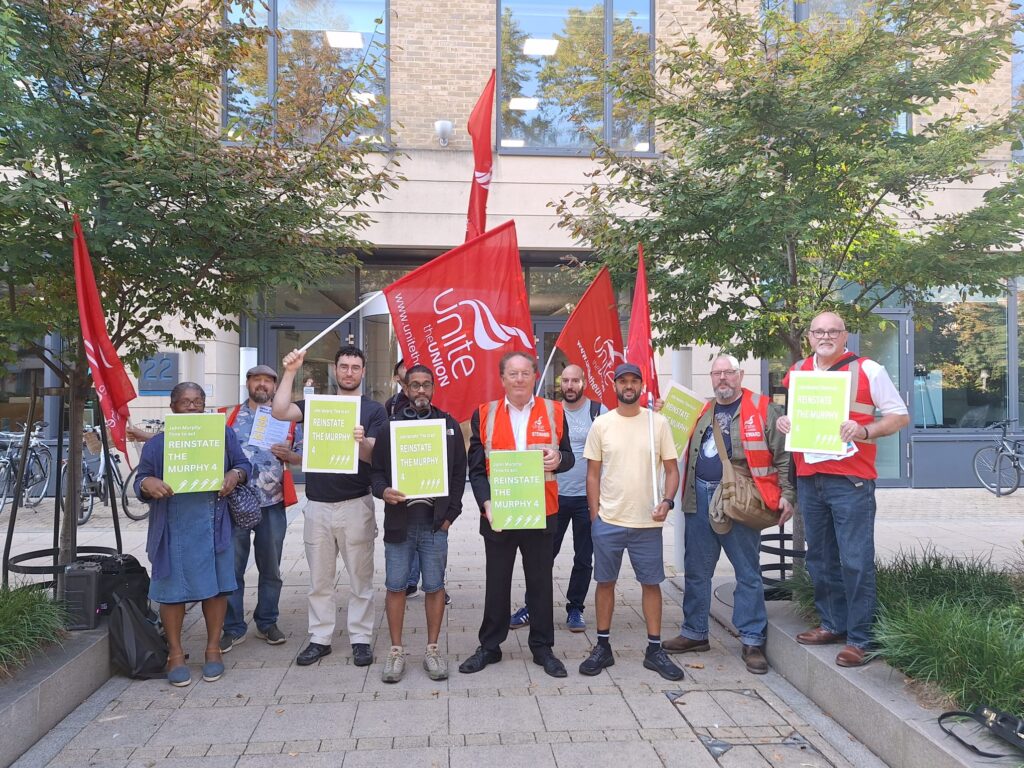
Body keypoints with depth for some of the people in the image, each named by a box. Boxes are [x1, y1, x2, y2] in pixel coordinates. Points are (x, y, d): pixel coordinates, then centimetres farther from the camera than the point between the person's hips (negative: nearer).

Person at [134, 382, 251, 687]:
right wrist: (147, 484, -17)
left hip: (213, 526, 1)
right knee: (173, 589, 4)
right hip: (174, 529, -1)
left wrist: (235, 474, -11)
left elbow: (244, 464, 12)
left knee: (216, 585, 6)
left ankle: (213, 649, 22)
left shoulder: (223, 434, 7)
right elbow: (140, 480, 7)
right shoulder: (157, 443, 4)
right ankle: (175, 654, 20)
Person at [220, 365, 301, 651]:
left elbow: (303, 456, 7)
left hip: (272, 504, 1)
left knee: (270, 568, 11)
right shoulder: (230, 415, 6)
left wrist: (289, 455, -12)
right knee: (232, 567, 3)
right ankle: (233, 628, 14)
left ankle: (267, 622, 25)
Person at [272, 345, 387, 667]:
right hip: (317, 504, 3)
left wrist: (361, 441, -30)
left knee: (360, 578, 5)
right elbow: (280, 412, -9)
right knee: (319, 579, 11)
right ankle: (320, 639, 21)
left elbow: (373, 457, -8)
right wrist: (290, 373, -13)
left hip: (355, 504, -2)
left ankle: (361, 639, 16)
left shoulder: (373, 410, 1)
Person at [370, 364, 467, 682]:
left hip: (435, 522, 0)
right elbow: (376, 469, 7)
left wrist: (450, 514, -1)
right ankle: (396, 650, 19)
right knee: (395, 586, 6)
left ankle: (432, 649, 20)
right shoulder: (390, 426, 6)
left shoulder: (449, 425, 6)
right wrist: (383, 490, -14)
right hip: (398, 521, 0)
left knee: (434, 586, 6)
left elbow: (459, 473, 7)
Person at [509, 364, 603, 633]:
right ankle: (531, 606, 19)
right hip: (555, 495, 1)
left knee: (583, 558, 8)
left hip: (587, 497, -1)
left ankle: (575, 609, 22)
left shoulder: (598, 412, -1)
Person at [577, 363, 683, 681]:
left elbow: (672, 469, 5)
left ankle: (654, 649, 21)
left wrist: (666, 501, -11)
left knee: (651, 582, 8)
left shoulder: (658, 422, 0)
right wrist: (594, 516, 0)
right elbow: (593, 474, 4)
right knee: (605, 582, 8)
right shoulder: (602, 423, 1)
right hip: (608, 521, 0)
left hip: (648, 522, 0)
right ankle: (602, 647, 22)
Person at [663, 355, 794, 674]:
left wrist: (786, 495, -11)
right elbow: (686, 452, 24)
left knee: (748, 573, 3)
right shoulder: (701, 413, 16)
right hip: (700, 498, 5)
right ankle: (694, 632, 25)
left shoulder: (764, 410, -1)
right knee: (696, 571, 12)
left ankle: (753, 641, 14)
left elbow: (783, 456, -4)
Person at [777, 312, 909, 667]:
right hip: (808, 478, 5)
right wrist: (781, 421, -1)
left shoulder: (867, 370, -2)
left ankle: (859, 638, 7)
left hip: (850, 480, -5)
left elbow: (900, 416, -1)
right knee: (820, 558, 14)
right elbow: (783, 411, 23)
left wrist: (864, 430, -19)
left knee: (855, 561, -4)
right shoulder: (796, 371, 11)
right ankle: (833, 624, 28)